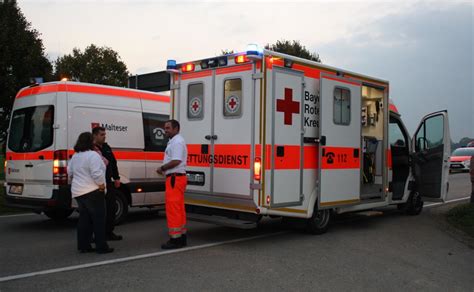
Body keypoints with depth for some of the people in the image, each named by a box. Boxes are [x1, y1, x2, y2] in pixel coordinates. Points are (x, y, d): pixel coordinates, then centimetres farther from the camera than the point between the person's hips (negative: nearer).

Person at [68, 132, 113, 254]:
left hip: (78, 192, 9)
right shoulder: (92, 155, -16)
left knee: (84, 219, 14)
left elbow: (70, 172, 19)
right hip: (93, 192, -9)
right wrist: (102, 185, -12)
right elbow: (97, 174, -24)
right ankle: (101, 247, 0)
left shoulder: (75, 156, 12)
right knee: (99, 219, -2)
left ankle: (83, 246, 16)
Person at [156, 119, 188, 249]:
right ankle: (181, 236, 21)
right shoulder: (173, 141, 19)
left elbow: (176, 161, -24)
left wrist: (162, 168, -12)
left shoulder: (177, 142, -14)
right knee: (178, 209, 14)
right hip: (176, 178, 11)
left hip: (175, 178, -11)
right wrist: (164, 169, 9)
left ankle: (175, 239, -6)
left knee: (173, 209, -9)